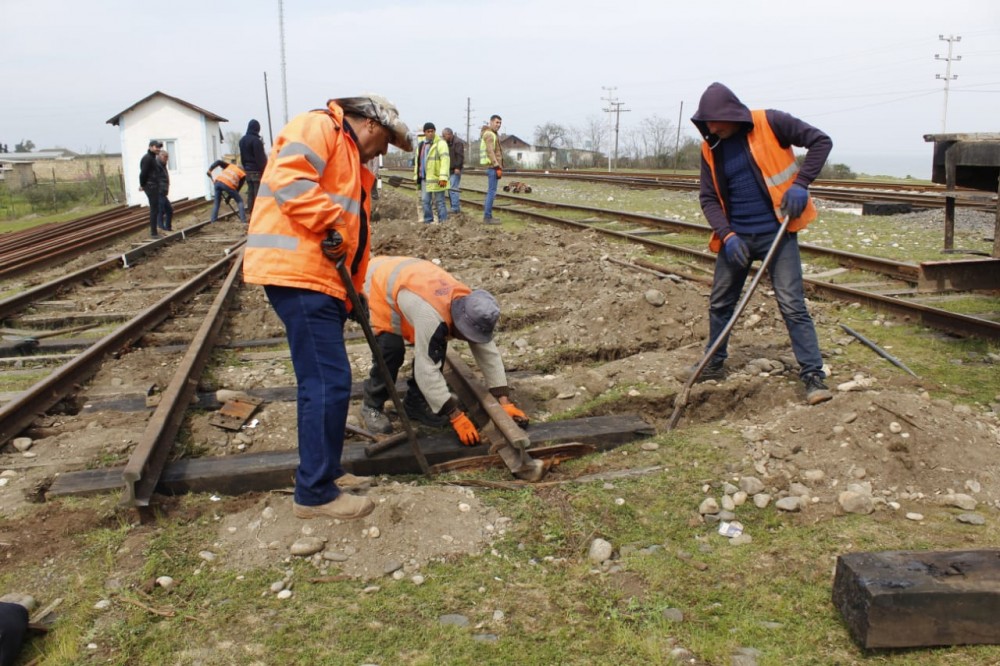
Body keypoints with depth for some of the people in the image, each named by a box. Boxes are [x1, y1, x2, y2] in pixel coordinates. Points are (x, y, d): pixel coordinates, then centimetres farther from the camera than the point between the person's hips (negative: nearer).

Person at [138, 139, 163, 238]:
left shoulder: (152, 158, 17)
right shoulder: (147, 158, -14)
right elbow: (143, 173, -19)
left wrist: (142, 184, 15)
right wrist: (142, 185, -8)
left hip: (154, 186, 10)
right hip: (151, 186, -10)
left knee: (155, 209, 12)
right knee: (154, 210, -7)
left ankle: (153, 231, 17)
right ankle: (153, 233, -5)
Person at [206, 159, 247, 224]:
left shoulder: (230, 166, 33)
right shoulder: (243, 175, 23)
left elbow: (218, 162, 19)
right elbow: (238, 188, 18)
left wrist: (210, 170, 17)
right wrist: (229, 197, 23)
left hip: (218, 181, 4)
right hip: (228, 184, -4)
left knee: (217, 202, 21)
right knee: (239, 201, 14)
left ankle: (213, 220, 20)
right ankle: (243, 220, 7)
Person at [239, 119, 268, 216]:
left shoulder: (242, 140, 13)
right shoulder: (256, 140, -15)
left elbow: (242, 157, 17)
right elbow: (260, 158, -16)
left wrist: (245, 168, 20)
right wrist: (264, 170, -12)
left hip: (248, 170, 8)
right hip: (257, 170, -8)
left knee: (250, 192, 10)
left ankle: (250, 212, 13)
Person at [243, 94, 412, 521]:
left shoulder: (351, 158, 27)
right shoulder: (319, 127, -4)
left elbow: (355, 232, 24)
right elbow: (288, 180, -23)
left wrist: (353, 293, 19)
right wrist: (330, 225, -19)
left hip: (321, 278, 11)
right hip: (297, 273, -11)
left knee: (324, 381, 16)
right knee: (329, 382, -9)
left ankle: (324, 472, 28)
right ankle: (314, 493, 0)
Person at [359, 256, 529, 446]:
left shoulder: (472, 310, -18)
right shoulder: (432, 317, -42)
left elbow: (489, 354, -11)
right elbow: (427, 370, -40)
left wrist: (505, 402, -16)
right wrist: (457, 417, -37)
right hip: (377, 284, -7)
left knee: (435, 347, -4)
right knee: (392, 349, -22)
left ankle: (415, 402, 12)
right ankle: (372, 405, 1)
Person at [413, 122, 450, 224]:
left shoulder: (440, 144, -8)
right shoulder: (421, 145, 16)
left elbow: (445, 160, -18)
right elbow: (418, 161, 23)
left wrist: (443, 177, -27)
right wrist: (417, 175, 19)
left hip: (436, 179, -7)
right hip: (424, 178, 7)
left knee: (439, 202, -4)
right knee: (425, 201, 11)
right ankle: (428, 222, 20)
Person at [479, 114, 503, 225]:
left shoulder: (494, 135, 22)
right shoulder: (489, 134, -10)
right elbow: (490, 152, -20)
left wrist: (499, 167, 21)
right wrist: (497, 167, -23)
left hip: (493, 167, 10)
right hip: (493, 167, -10)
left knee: (491, 192, 11)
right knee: (492, 192, -10)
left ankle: (487, 216, 15)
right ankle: (487, 217, -9)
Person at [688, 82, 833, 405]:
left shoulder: (770, 123, -11)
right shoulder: (711, 148, 1)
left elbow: (820, 141, -7)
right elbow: (709, 198, 1)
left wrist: (800, 184, -18)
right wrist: (726, 235, -14)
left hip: (776, 232, -5)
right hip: (736, 236, 5)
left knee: (792, 304, -7)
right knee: (720, 303, 12)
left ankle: (814, 375, -1)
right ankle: (714, 364, 30)